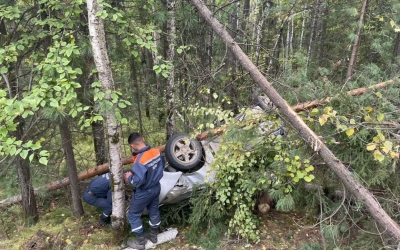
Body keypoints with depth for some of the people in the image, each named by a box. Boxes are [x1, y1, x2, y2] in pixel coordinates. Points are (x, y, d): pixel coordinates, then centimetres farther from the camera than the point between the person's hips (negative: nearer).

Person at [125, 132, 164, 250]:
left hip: (144, 192, -7)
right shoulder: (157, 152, -11)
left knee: (133, 215, 13)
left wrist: (129, 177, -12)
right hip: (156, 188, 7)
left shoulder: (140, 160, -33)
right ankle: (153, 235, 42)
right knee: (154, 211, 23)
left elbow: (138, 181, -31)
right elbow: (162, 166, 7)